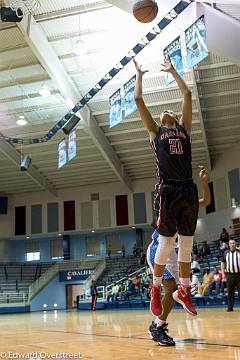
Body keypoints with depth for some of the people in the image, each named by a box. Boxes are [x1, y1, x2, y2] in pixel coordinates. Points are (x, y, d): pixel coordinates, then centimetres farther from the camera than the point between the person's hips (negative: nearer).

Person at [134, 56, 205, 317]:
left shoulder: (184, 129, 19)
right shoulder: (155, 131, 13)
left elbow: (187, 94, 23)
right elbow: (138, 100, 13)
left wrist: (172, 71, 31)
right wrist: (139, 75, 26)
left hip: (188, 191, 3)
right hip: (168, 191, -3)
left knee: (187, 244, 8)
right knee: (166, 242, -2)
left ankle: (184, 291, 22)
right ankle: (156, 289, 17)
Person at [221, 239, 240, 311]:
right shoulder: (226, 253, 9)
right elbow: (223, 263, 14)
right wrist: (223, 273, 5)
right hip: (229, 275, 2)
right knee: (230, 292, 4)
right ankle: (230, 307, 9)